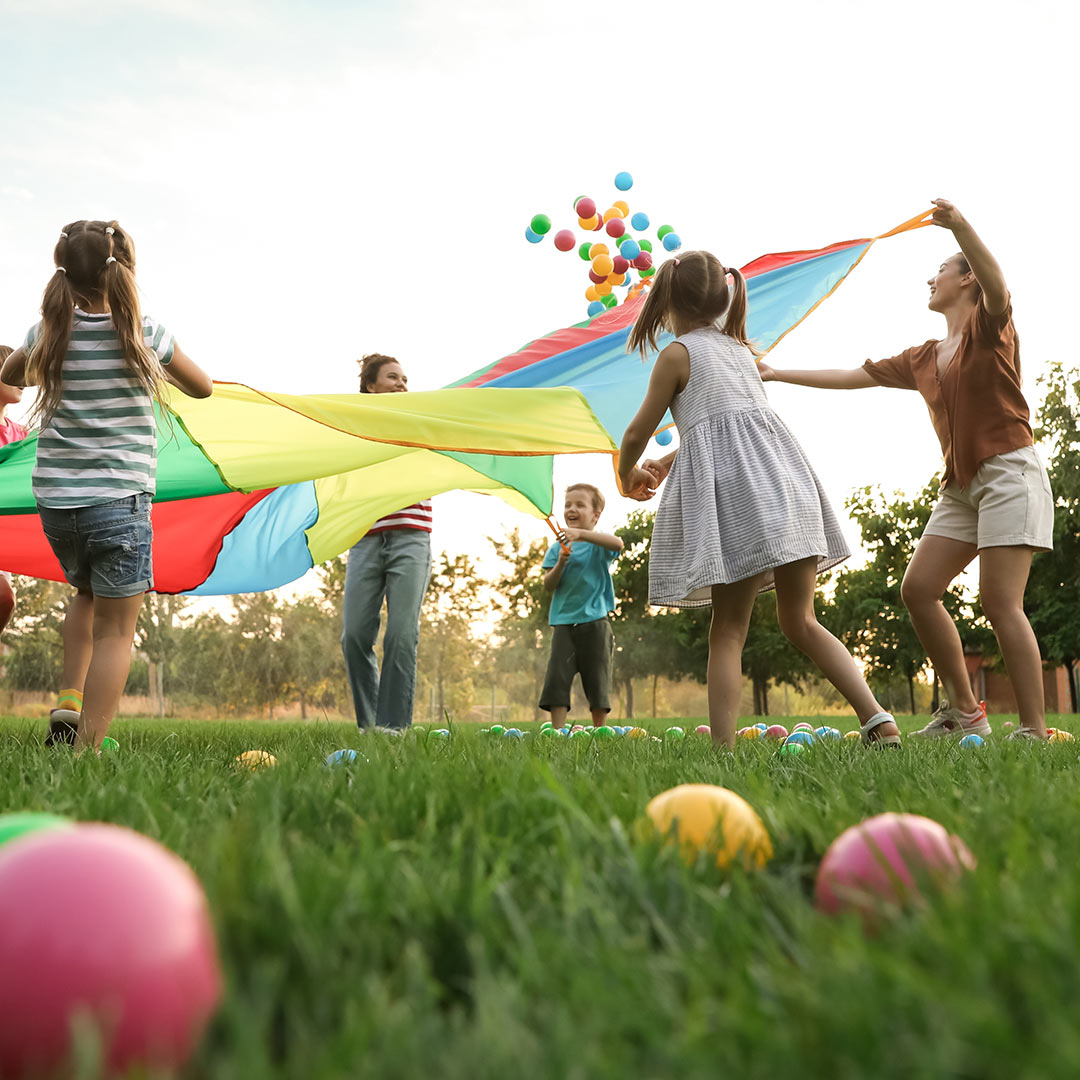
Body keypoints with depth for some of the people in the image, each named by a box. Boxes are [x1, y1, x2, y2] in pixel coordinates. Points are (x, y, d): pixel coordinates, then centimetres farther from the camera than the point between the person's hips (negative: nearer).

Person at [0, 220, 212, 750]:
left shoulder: (49, 334, 3)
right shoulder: (143, 333, -5)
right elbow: (202, 387, 10)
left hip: (54, 501, 4)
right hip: (119, 502, -4)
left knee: (88, 593, 29)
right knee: (114, 629, 2)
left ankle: (68, 702, 14)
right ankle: (87, 748, -6)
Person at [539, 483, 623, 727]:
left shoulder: (599, 544, 2)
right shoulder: (557, 548, 10)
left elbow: (618, 544, -23)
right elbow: (548, 586, 4)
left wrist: (581, 534, -33)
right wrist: (560, 563, -15)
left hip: (595, 620, -2)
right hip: (564, 621, 2)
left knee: (597, 680, 2)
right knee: (557, 677, -8)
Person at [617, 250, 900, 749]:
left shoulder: (677, 353, 5)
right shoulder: (740, 348, 25)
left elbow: (638, 433, 9)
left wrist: (628, 475, 30)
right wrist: (668, 462, 45)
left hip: (733, 486, -6)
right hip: (783, 473, 6)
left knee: (729, 628, -3)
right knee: (800, 620, 10)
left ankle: (723, 746, -7)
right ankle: (878, 718, -1)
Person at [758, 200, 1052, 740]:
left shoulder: (989, 325, 0)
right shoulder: (923, 359, 19)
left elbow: (997, 286, -24)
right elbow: (852, 376, 23)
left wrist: (961, 227, -42)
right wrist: (779, 375, 22)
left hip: (1009, 472, -7)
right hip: (961, 483, 7)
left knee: (999, 600, -16)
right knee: (918, 588, -4)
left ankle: (1035, 731, -12)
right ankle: (964, 710, 5)